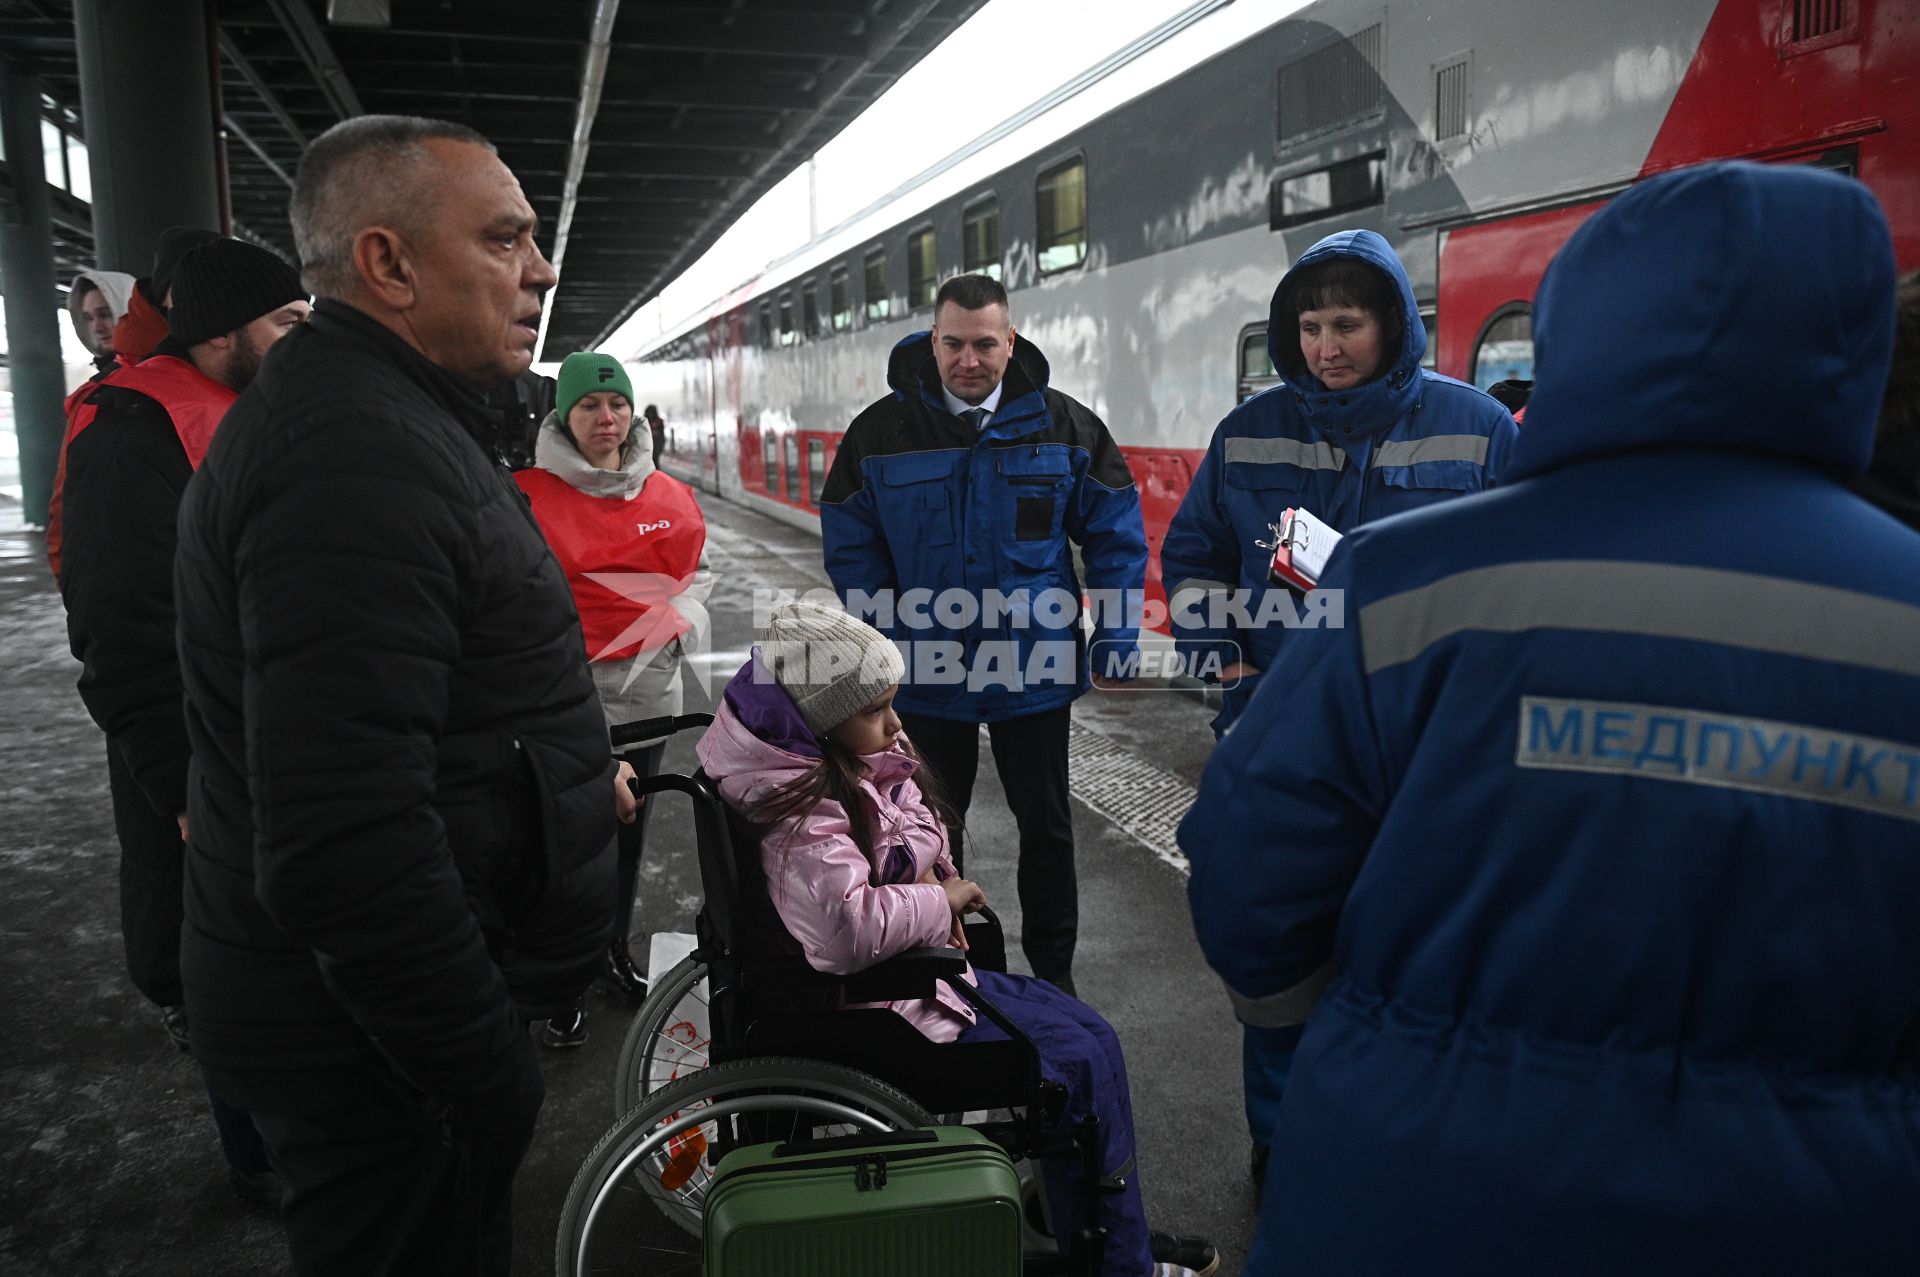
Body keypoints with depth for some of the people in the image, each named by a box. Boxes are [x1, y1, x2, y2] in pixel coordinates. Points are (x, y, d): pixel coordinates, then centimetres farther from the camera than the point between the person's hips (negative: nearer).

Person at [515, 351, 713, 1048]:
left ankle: (615, 951, 37)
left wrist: (682, 616, 1)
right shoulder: (530, 493, -8)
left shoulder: (669, 495, 5)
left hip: (649, 687, 5)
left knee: (629, 832, 18)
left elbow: (699, 567, 18)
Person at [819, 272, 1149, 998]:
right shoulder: (881, 431, -6)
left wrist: (1116, 641, -5)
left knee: (1045, 824, 14)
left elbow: (1116, 534, -1)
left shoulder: (1063, 426, -6)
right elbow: (850, 544, -1)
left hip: (1035, 671, 0)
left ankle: (1053, 971, 34)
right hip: (925, 672, 1)